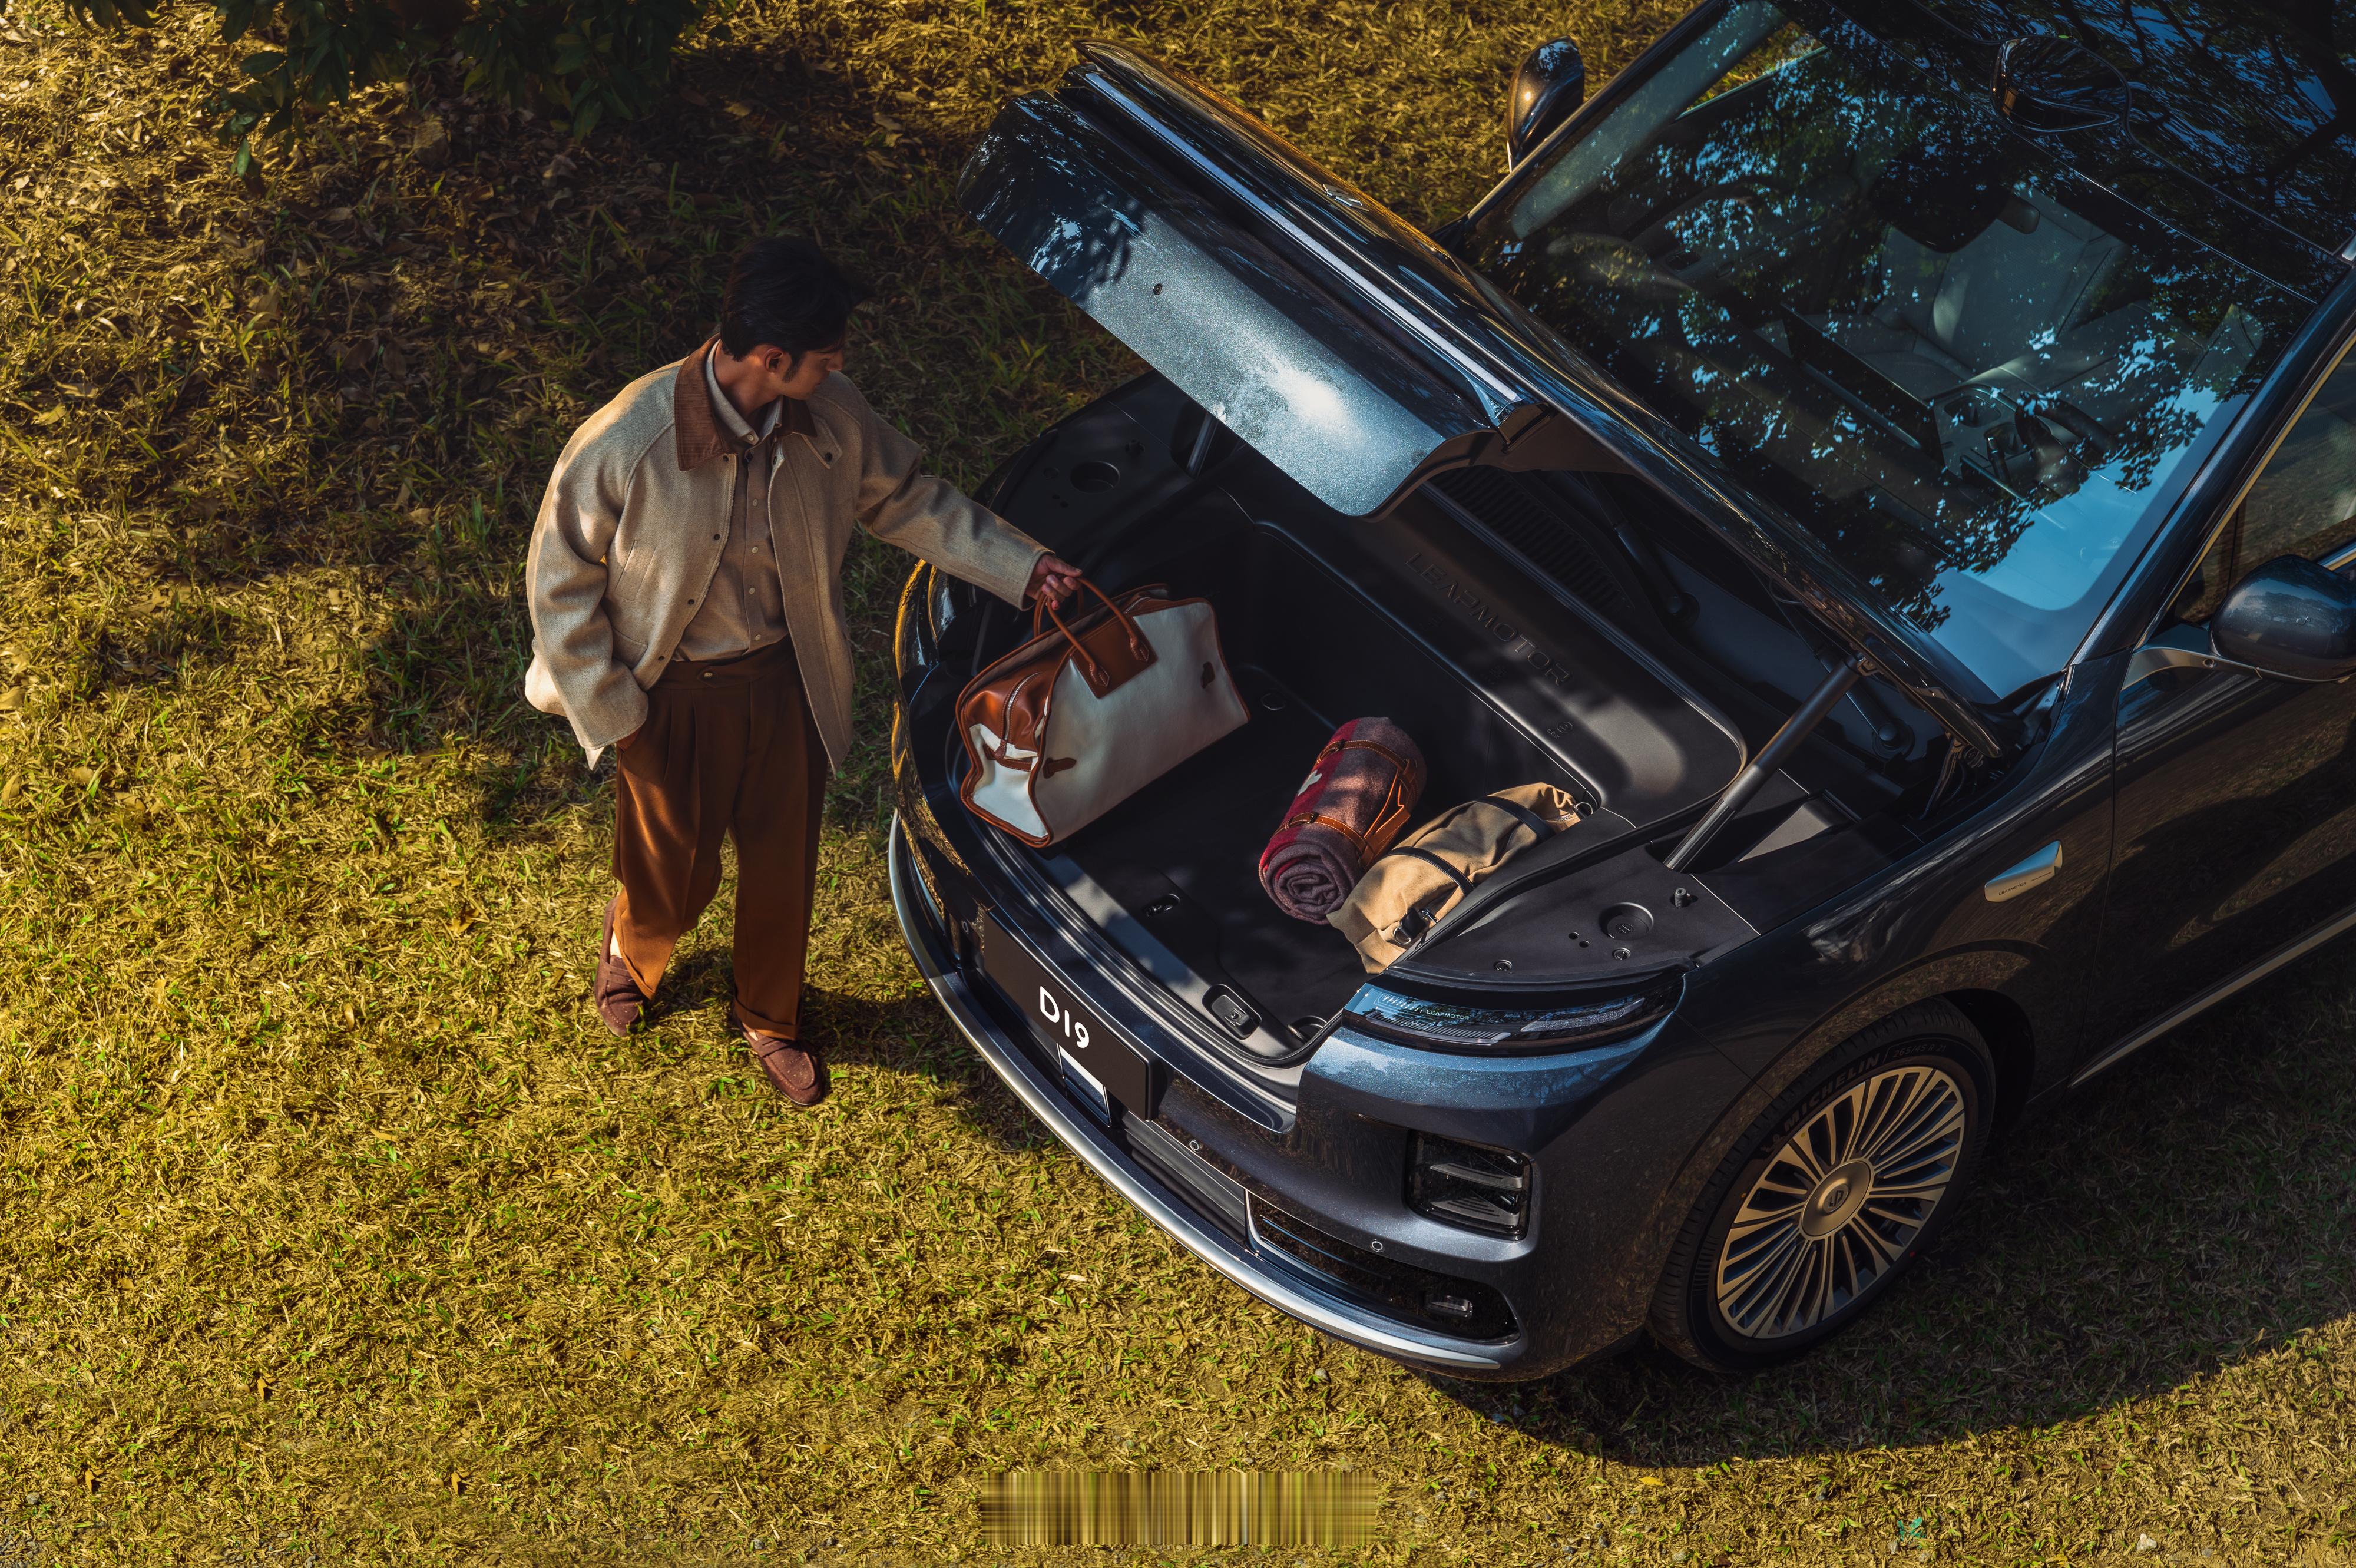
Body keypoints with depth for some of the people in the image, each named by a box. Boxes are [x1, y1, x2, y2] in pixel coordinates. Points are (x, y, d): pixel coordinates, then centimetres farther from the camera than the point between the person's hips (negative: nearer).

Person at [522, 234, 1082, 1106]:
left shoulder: (831, 414, -17)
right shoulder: (628, 445, -31)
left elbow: (906, 500, 2)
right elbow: (560, 580, -17)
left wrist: (1021, 567, -4)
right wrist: (610, 716, -13)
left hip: (788, 679, 4)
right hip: (676, 696, -3)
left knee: (783, 869, 21)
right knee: (674, 876, 19)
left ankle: (770, 1022, 51)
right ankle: (630, 952, 59)